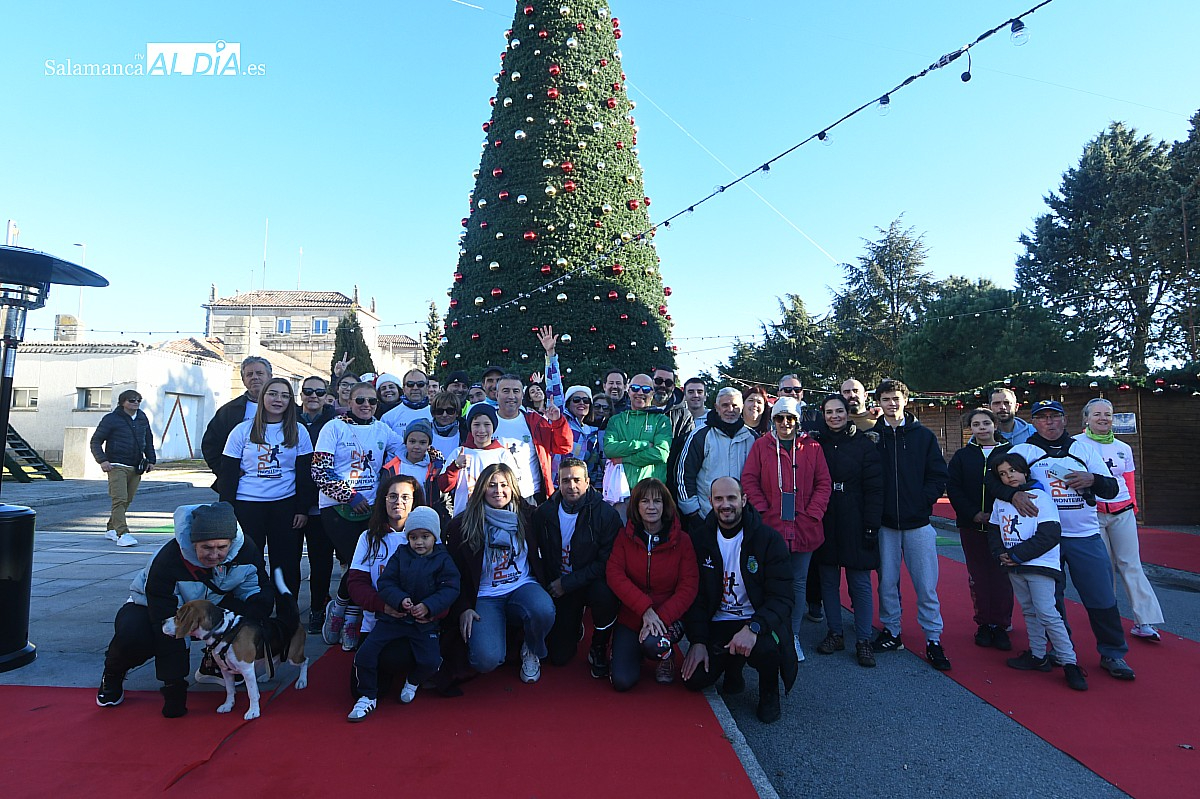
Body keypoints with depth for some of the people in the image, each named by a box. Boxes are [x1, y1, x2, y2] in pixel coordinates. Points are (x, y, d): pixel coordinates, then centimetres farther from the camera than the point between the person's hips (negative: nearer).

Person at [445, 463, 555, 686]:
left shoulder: (528, 516, 3)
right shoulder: (462, 525, -1)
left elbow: (541, 556, 10)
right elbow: (455, 572, 3)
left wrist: (545, 588, -3)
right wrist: (463, 608, -6)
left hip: (523, 587, 1)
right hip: (484, 596, -1)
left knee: (544, 611, -35)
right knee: (486, 660, -25)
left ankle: (531, 651, 2)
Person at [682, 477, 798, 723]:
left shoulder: (769, 539, -11)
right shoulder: (700, 540, -1)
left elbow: (781, 598, -16)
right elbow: (696, 596, 3)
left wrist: (753, 627, -33)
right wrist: (698, 641, -9)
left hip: (760, 622, -2)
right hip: (718, 622, 3)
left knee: (766, 648, -35)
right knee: (695, 678, -16)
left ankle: (769, 690, 2)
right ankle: (734, 666, 19)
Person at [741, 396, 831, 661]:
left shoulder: (812, 447, 6)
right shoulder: (761, 445, 3)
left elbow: (824, 483, 5)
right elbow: (749, 480, 0)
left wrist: (812, 513, -5)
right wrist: (762, 509, -8)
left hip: (803, 528, 2)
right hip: (771, 527, -1)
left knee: (798, 583, 10)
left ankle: (794, 636, 23)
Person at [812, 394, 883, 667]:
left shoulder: (864, 444, -3)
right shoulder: (817, 444, 6)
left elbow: (874, 488, -5)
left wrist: (872, 525, -10)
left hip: (855, 524, -3)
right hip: (825, 524, 3)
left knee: (860, 583, 2)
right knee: (828, 581, 10)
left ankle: (863, 640, 13)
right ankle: (834, 633, 24)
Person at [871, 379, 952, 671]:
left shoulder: (924, 435, 3)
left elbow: (938, 476, 2)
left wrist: (922, 501, -8)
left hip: (918, 523, -1)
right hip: (885, 524, 1)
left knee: (926, 584, 2)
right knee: (887, 582, 9)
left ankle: (934, 640, 14)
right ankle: (891, 631, 24)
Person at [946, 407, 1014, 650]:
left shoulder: (1010, 452, 3)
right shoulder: (962, 456, 7)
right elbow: (953, 488, 1)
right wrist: (973, 514, -11)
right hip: (972, 526, 1)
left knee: (1002, 576, 1)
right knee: (978, 576, 6)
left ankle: (1001, 625, 12)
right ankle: (984, 624, 16)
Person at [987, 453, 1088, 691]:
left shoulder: (1040, 497, -10)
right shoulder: (1000, 501, 10)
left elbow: (1049, 535, -16)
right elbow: (994, 531, 15)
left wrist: (1017, 555, -17)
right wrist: (1001, 554, -5)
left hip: (1040, 565, -6)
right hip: (1014, 567, 6)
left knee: (1047, 613, -12)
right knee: (1029, 611, 14)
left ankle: (1070, 663, -2)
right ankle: (1038, 656, 25)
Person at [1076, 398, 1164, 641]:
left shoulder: (1123, 448, 13)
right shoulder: (1076, 444, -2)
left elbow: (1129, 483, 17)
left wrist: (1133, 509, 15)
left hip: (1122, 513, 3)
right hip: (1092, 513, -3)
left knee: (1131, 565, 1)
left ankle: (1144, 621, 3)